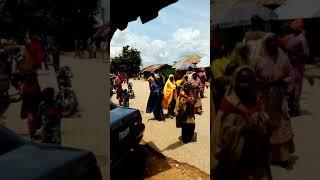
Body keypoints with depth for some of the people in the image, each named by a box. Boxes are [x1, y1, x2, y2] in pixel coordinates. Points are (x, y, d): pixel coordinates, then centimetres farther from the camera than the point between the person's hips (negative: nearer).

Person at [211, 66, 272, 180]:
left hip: (255, 156, 5)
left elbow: (266, 129, 5)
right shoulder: (228, 105, -11)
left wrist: (257, 128, -13)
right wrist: (242, 128, -24)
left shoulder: (256, 105, 6)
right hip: (234, 156, -5)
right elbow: (223, 133, -14)